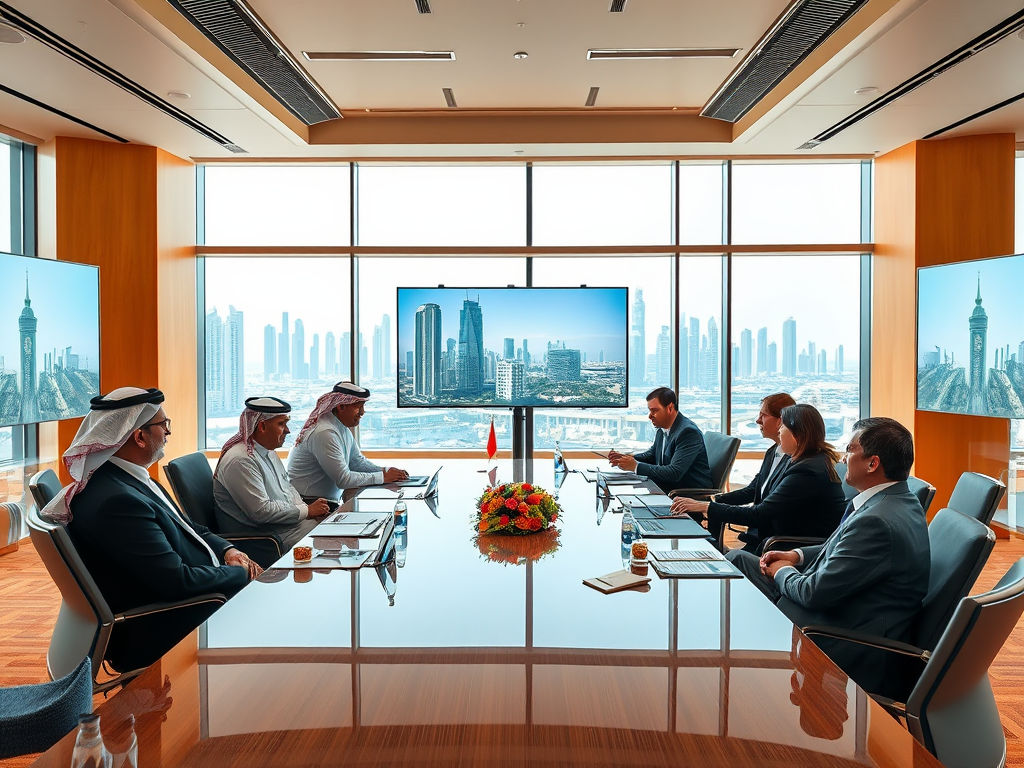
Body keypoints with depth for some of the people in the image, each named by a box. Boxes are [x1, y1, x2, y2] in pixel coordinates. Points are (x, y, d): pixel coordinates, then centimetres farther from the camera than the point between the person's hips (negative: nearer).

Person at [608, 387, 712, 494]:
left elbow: (674, 473, -29)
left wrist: (636, 466, -25)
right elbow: (651, 455, 21)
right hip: (670, 486, 8)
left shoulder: (688, 432, -23)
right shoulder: (663, 428, 5)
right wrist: (626, 458, 1)